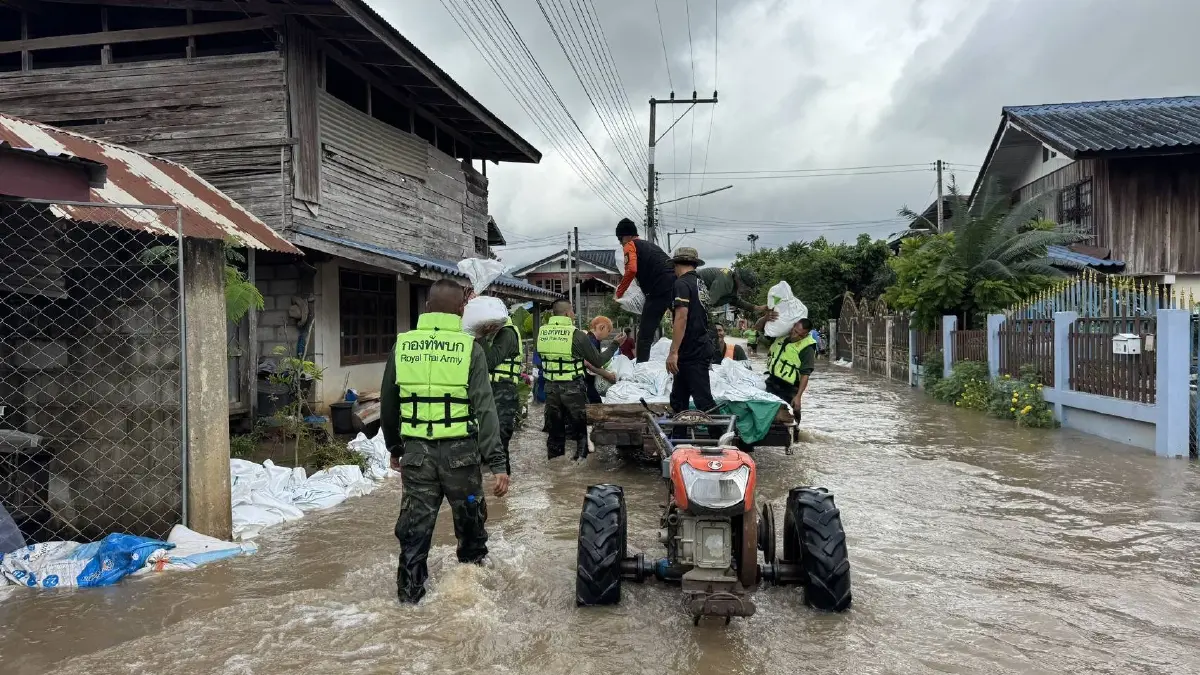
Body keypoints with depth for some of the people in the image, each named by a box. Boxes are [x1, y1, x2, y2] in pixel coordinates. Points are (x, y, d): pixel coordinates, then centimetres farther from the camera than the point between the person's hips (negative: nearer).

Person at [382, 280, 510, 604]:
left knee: (415, 521, 12)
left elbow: (388, 405, 11)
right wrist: (498, 463, -10)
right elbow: (484, 408, -12)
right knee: (469, 515, 20)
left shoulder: (402, 346, 2)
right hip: (459, 451, -2)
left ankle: (410, 587, 17)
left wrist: (395, 448, 25)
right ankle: (473, 566, 37)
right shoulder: (469, 348, -8)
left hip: (416, 451, 2)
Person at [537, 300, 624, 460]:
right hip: (572, 388, -4)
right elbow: (599, 361, -6)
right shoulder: (577, 335, -13)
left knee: (554, 431, 15)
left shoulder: (542, 332, -1)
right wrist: (615, 344, 7)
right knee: (579, 431, 9)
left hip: (551, 387, 4)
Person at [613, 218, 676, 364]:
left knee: (645, 334, 0)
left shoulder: (630, 245, 8)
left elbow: (631, 270, -10)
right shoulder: (650, 245, 30)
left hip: (660, 290, -7)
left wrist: (619, 293, 0)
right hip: (677, 284, 7)